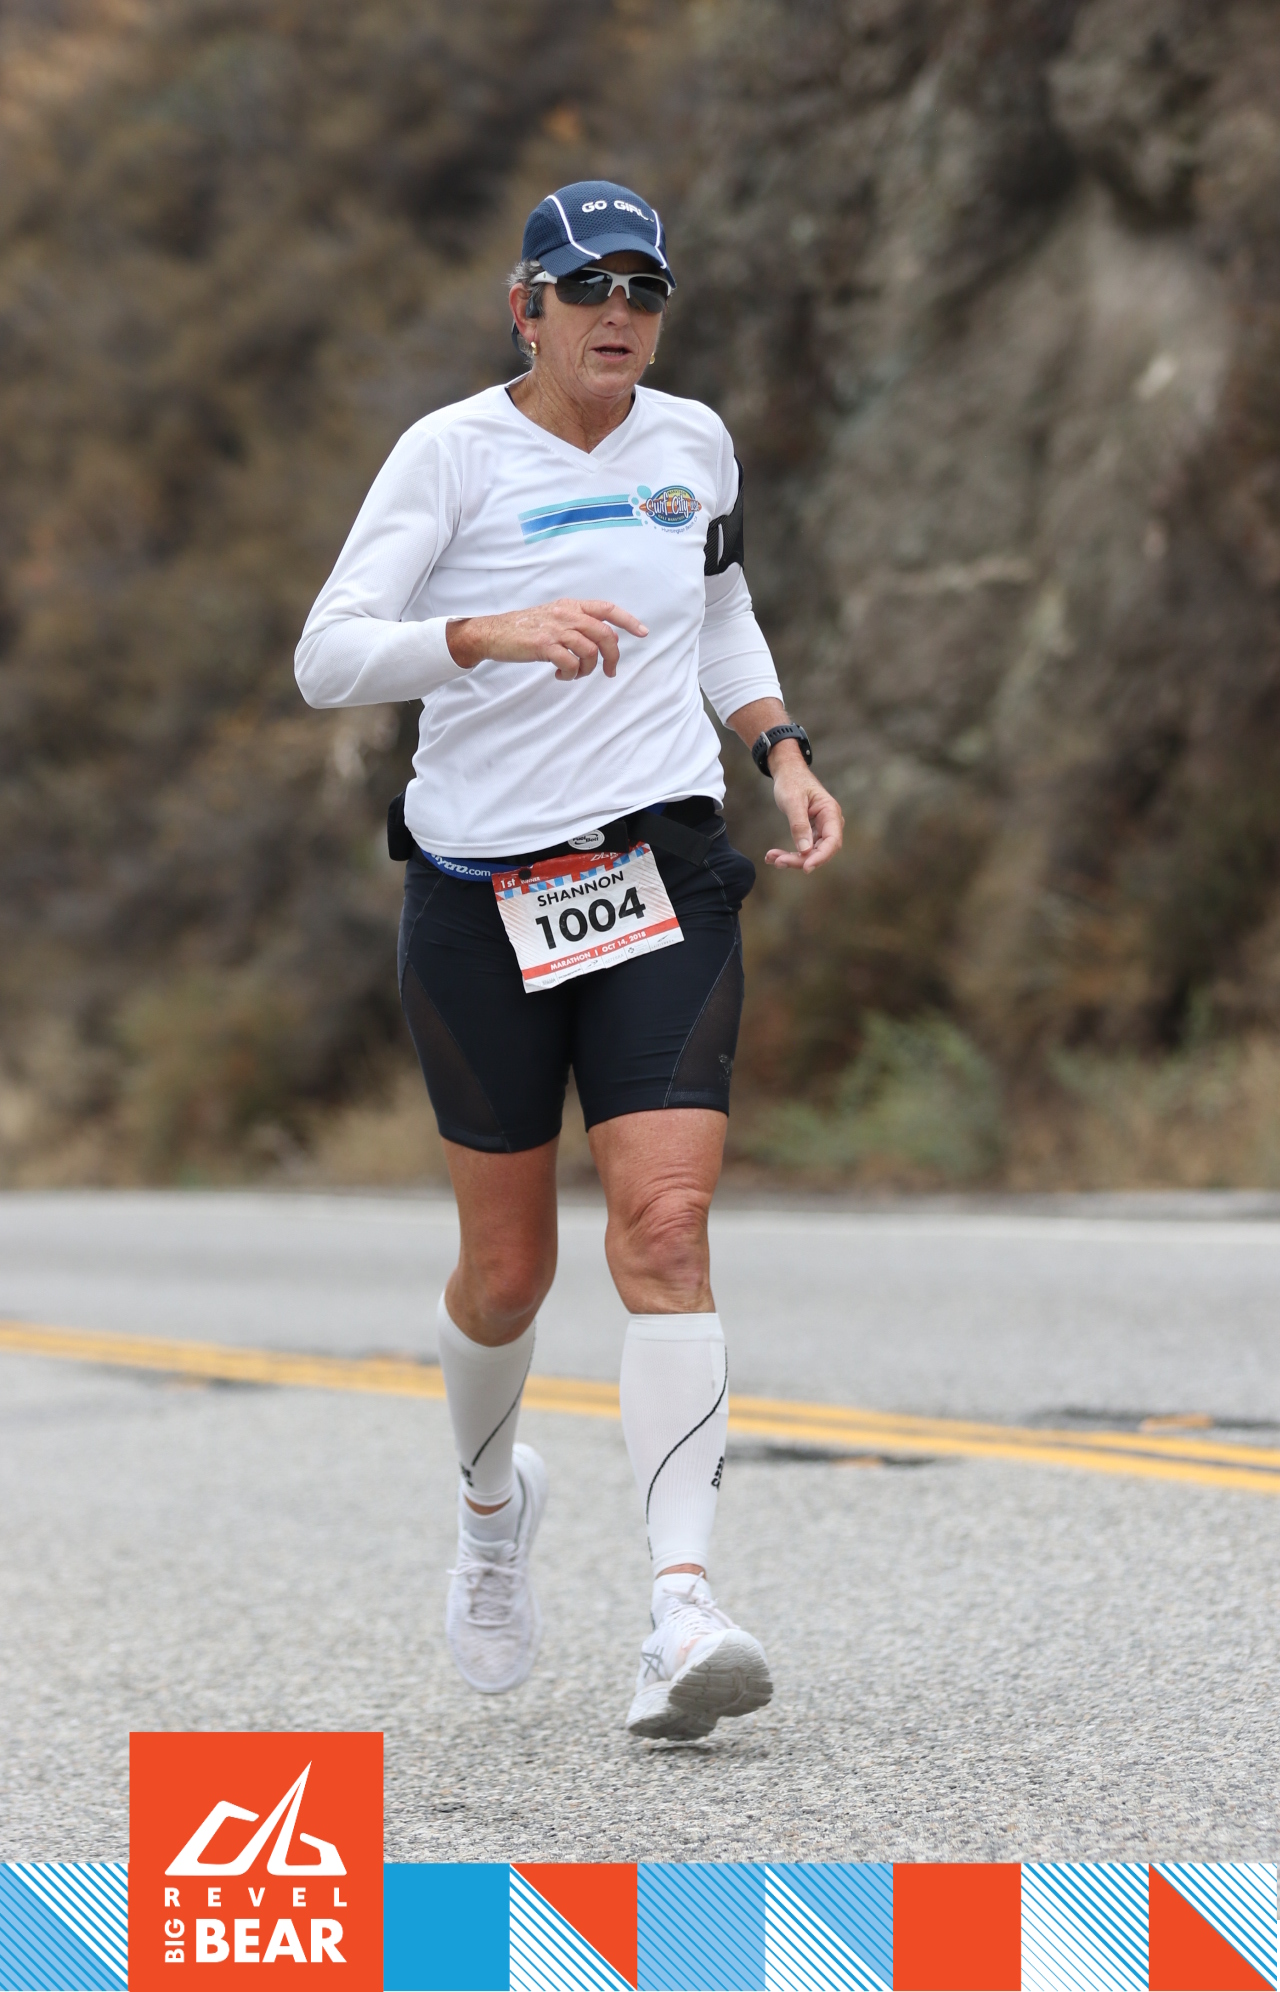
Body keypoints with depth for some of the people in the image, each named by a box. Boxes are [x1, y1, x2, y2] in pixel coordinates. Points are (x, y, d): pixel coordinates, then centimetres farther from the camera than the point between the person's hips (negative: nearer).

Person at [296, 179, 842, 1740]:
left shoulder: (695, 443, 8)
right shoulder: (454, 451, -6)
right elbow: (326, 657, -14)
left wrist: (783, 756, 10)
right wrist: (490, 632, -30)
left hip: (661, 875, 2)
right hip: (479, 893, -2)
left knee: (665, 1225, -16)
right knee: (507, 1267, 7)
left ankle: (681, 1612, -23)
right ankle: (490, 1500, 40)